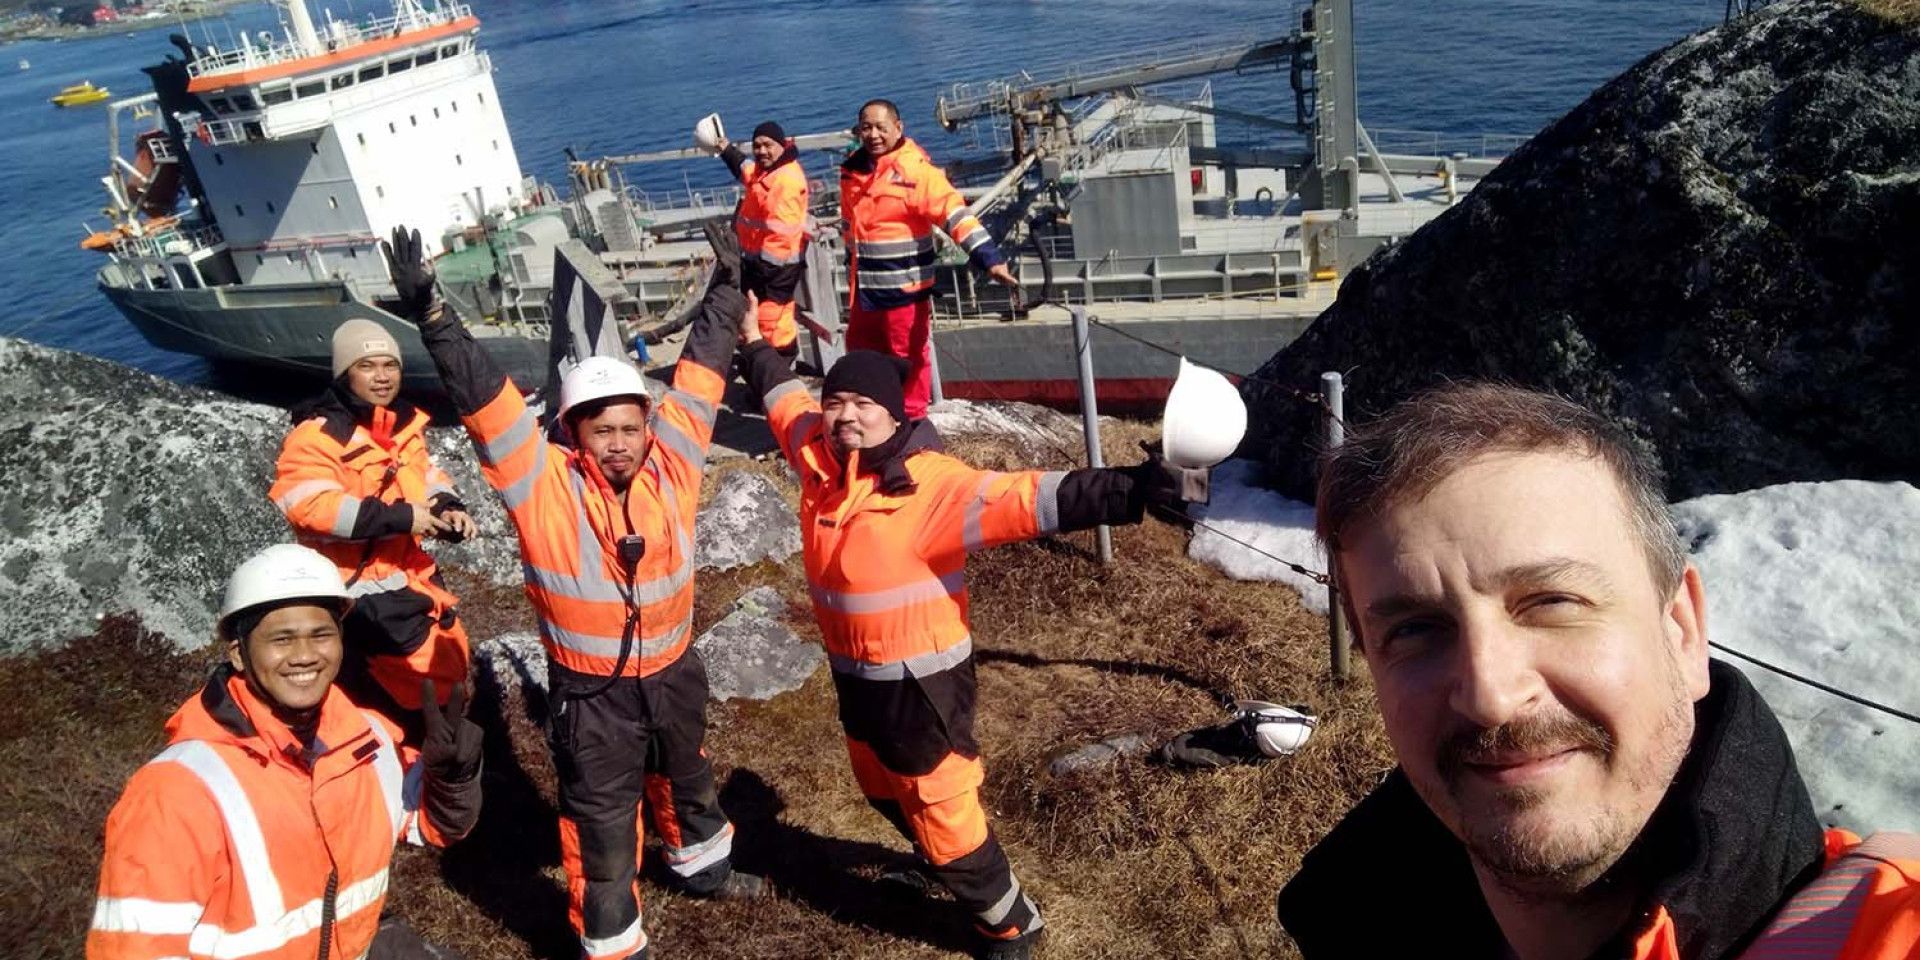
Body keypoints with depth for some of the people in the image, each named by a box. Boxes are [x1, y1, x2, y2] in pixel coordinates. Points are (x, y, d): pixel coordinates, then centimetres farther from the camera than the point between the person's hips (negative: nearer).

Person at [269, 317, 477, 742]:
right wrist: (399, 517, -28)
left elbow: (427, 476, 22)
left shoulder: (405, 423, 10)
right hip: (363, 586, -9)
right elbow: (309, 505, -27)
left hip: (411, 572, 9)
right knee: (429, 676, -10)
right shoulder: (318, 433, -16)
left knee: (451, 656, 20)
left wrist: (448, 508, -1)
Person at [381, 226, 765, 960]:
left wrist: (727, 293, 1)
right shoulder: (544, 485, -19)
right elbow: (485, 399, -26)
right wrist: (432, 316, -34)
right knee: (602, 825, 10)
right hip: (591, 691, -4)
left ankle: (702, 865, 59)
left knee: (688, 780, 30)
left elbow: (698, 375, -4)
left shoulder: (671, 465, -11)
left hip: (673, 671, 5)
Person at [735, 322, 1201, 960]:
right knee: (882, 788, 31)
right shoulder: (821, 455, -6)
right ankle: (934, 857, 61)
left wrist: (1126, 492, -52)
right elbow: (784, 399, 15)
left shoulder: (929, 483, -27)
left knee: (941, 808, 6)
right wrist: (754, 344, 31)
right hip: (853, 671, 8)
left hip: (920, 679, -8)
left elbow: (1024, 501, -39)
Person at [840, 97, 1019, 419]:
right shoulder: (852, 169, 6)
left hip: (905, 285, -7)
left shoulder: (915, 169, -15)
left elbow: (954, 213, -25)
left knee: (909, 359, 4)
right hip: (864, 287, 7)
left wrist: (989, 258, -36)